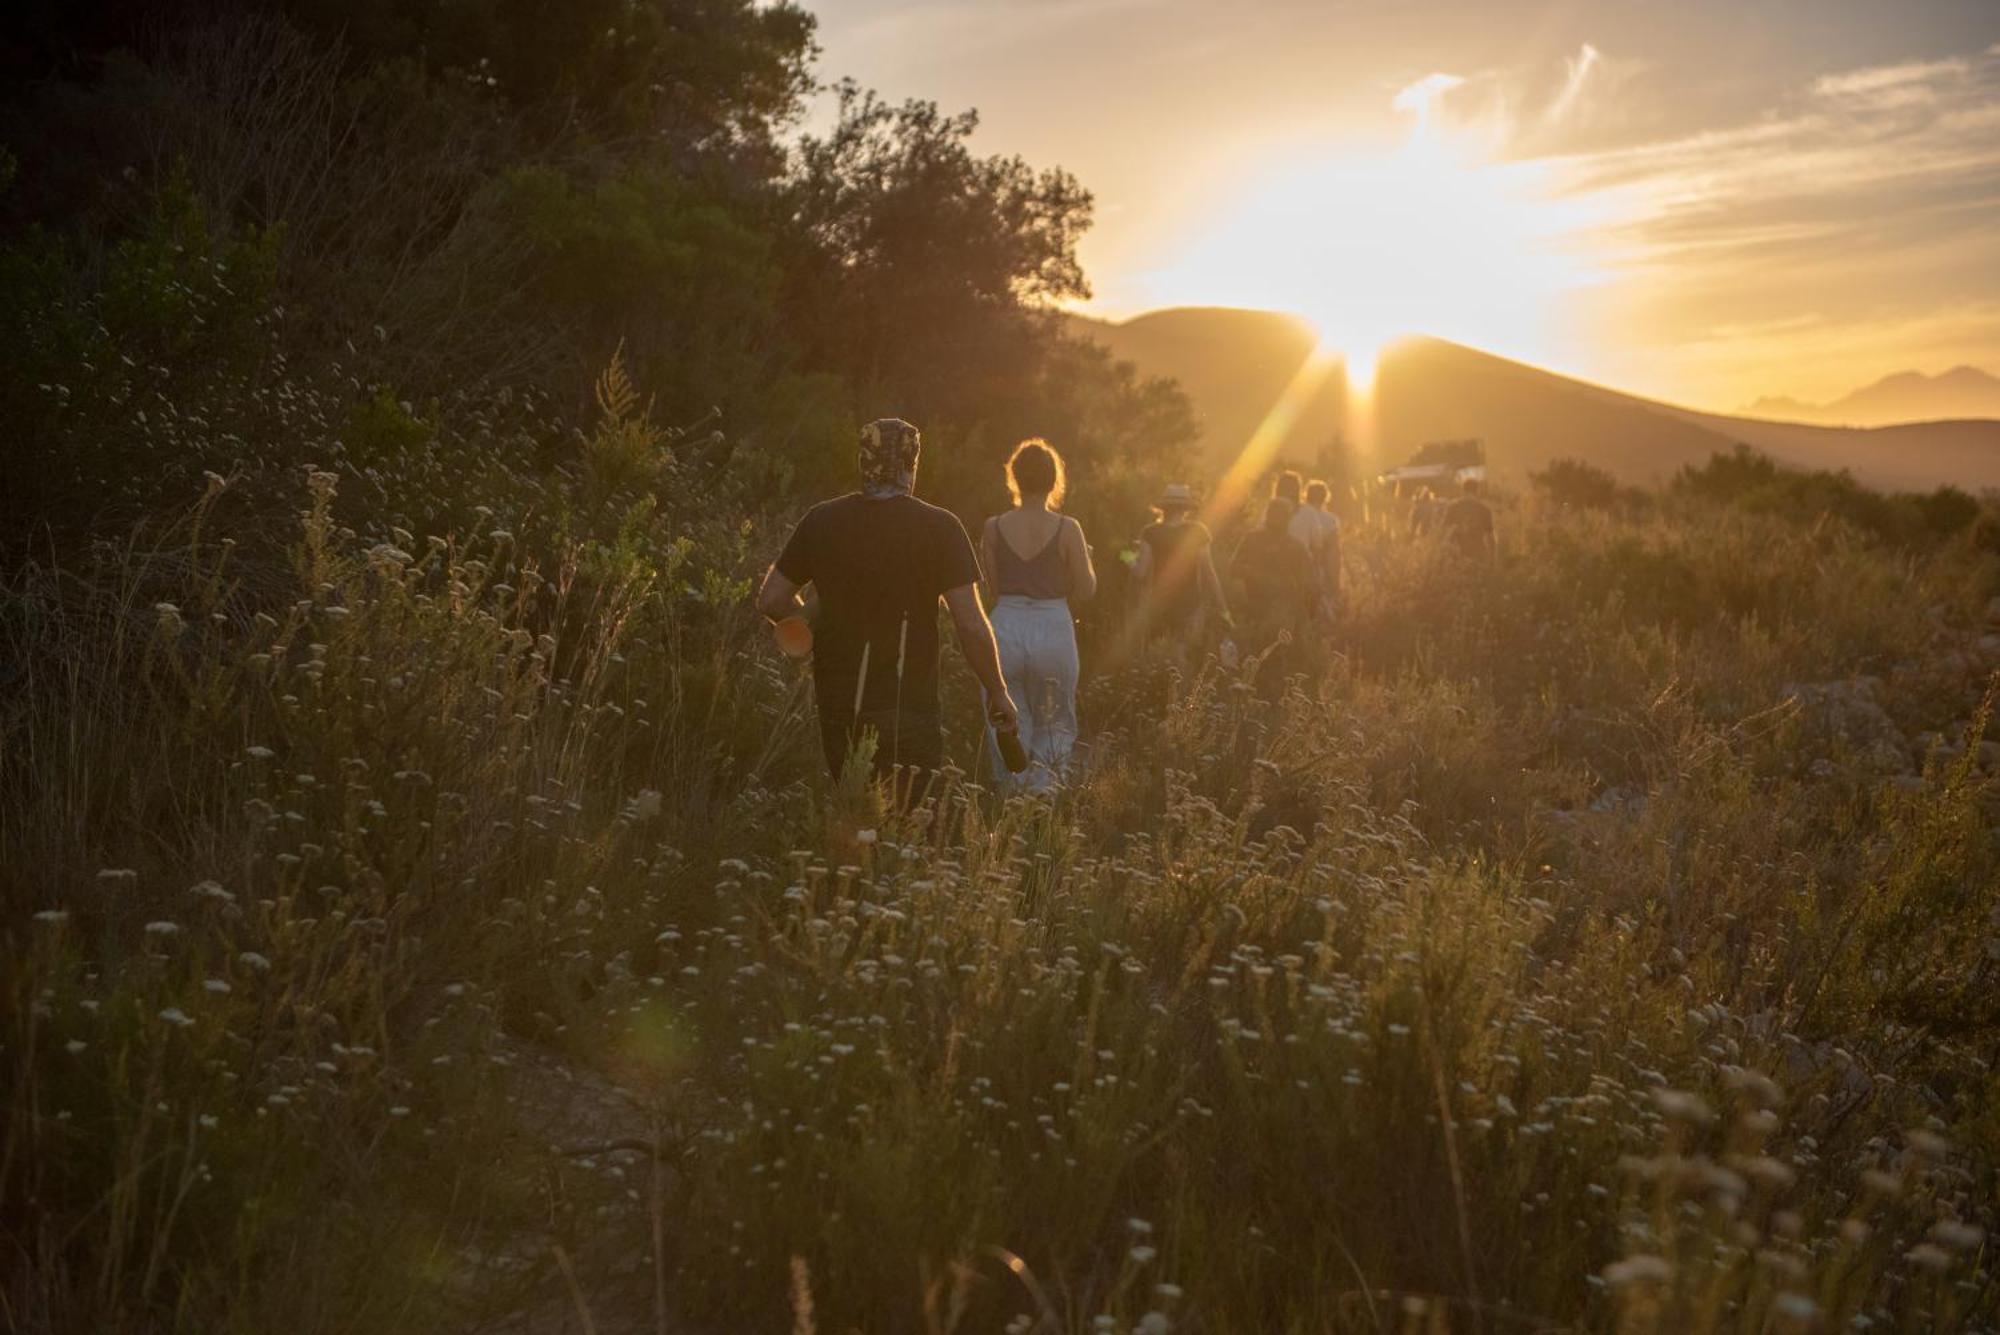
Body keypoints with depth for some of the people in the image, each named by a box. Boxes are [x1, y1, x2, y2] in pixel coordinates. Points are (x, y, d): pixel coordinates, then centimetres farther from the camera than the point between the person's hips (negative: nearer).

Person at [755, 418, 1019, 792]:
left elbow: (771, 600, 5)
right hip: (907, 711, -4)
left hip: (836, 706, 4)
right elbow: (970, 624, -12)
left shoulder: (821, 520, 1)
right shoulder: (940, 528, -9)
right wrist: (998, 692, 1)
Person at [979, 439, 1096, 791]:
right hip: (1053, 630, -1)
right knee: (1055, 725, 14)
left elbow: (992, 588, 5)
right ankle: (1042, 788, -2)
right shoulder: (1067, 529, -6)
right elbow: (1086, 591, -1)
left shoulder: (994, 528, -1)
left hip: (1006, 629, 1)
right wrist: (1086, 558, 17)